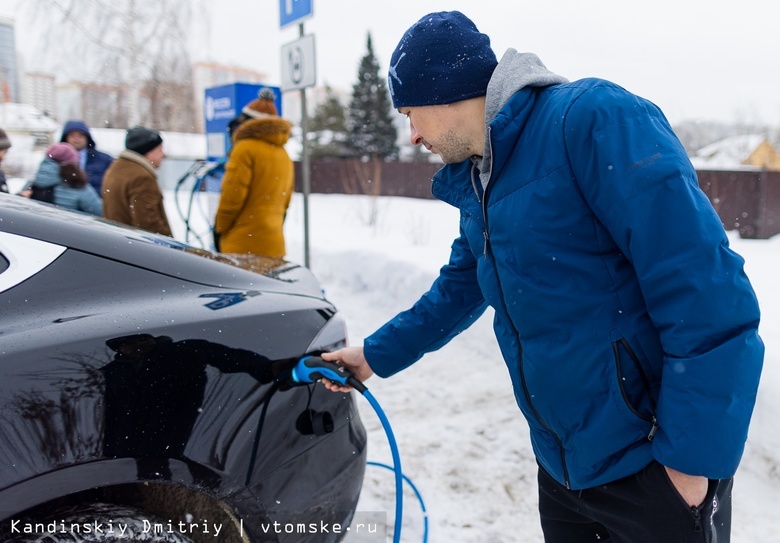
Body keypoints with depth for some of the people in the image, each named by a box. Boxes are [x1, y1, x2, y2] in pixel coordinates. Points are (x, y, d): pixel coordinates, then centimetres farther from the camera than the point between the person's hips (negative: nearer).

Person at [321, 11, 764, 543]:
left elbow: (707, 290, -23)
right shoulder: (474, 184, 9)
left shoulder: (595, 118, -18)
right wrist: (376, 355, 25)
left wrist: (694, 454, -21)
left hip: (652, 464, -7)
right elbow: (459, 292, 23)